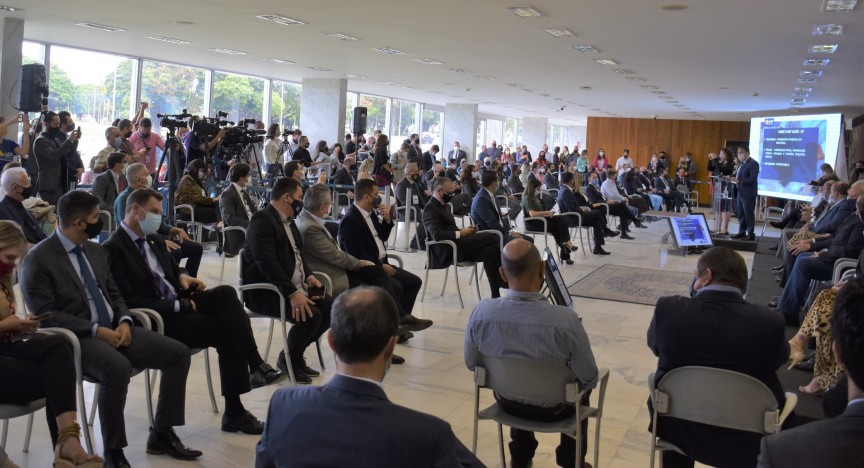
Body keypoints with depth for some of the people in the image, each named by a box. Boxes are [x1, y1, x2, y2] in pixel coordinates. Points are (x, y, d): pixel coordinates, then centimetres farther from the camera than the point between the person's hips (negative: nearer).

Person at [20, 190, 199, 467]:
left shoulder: (96, 251, 15)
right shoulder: (38, 259, -8)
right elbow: (44, 314, -15)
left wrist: (124, 322, -4)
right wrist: (95, 331, -20)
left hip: (114, 329, 7)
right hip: (77, 338, -7)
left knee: (178, 353, -9)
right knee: (118, 367, -38)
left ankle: (161, 434, 2)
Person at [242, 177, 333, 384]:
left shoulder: (288, 220, 14)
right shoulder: (262, 220, -16)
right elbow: (267, 262, -26)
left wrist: (309, 276, 0)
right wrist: (292, 293, -32)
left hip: (295, 286, 10)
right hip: (265, 291, -10)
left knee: (330, 307, -3)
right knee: (310, 316, -27)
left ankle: (295, 354, 13)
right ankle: (288, 358, 0)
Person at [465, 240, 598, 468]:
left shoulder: (481, 313, -25)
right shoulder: (566, 320, -33)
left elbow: (472, 364, -6)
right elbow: (590, 380, -19)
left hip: (507, 402, 2)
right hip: (553, 408, -2)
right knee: (582, 388, 32)